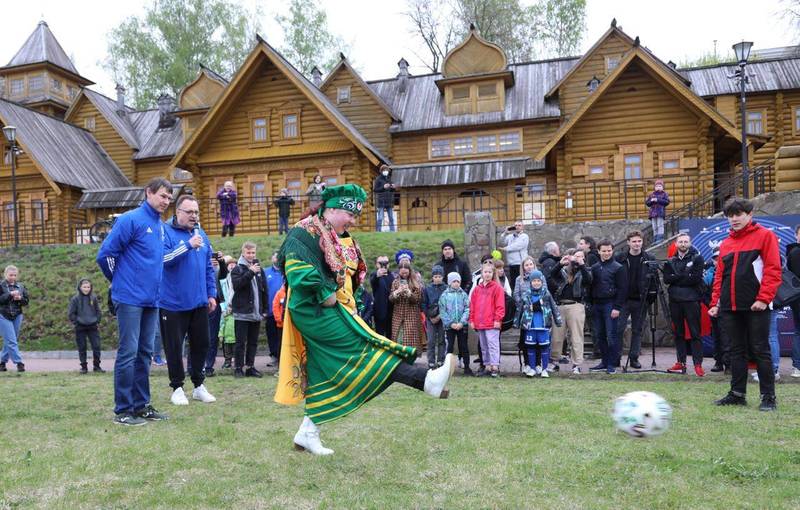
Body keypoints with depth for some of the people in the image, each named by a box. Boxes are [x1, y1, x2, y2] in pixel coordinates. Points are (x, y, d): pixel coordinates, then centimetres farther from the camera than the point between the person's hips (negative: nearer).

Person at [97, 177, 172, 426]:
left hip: (152, 300, 7)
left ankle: (142, 405, 21)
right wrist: (120, 281, 2)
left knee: (145, 353, 12)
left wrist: (153, 286, 14)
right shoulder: (130, 220, -10)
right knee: (128, 353, -3)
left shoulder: (160, 226, 13)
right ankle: (123, 410, 6)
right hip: (130, 299, -7)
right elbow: (105, 254, -10)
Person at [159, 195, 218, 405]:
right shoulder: (165, 232, -6)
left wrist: (211, 294, 12)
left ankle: (199, 386, 24)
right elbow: (163, 258, -21)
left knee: (201, 344, 10)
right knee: (174, 347, 4)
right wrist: (188, 245, -26)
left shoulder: (201, 233, 12)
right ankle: (177, 388, 18)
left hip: (199, 303, 5)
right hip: (173, 303, -5)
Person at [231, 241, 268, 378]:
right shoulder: (237, 269, -1)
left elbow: (264, 290, 15)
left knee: (253, 342, 9)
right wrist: (250, 272, -23)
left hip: (256, 312, 5)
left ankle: (250, 367, 16)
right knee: (241, 342, -1)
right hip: (242, 312, -5)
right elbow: (236, 285, -19)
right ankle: (238, 367, 6)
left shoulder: (259, 269, 12)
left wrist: (265, 309, 11)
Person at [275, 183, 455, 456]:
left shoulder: (341, 240, 19)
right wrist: (324, 293, -23)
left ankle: (308, 433, 20)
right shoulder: (305, 232, -8)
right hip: (316, 310, -10)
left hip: (333, 310, 10)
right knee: (364, 345, -19)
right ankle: (428, 380, -28)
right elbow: (297, 266, -24)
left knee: (327, 373, 10)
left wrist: (345, 301, 11)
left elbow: (349, 277, 26)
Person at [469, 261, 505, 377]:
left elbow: (500, 305, -8)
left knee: (493, 345, -7)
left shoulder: (497, 287, -3)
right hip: (479, 323, 6)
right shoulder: (477, 288, 13)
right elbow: (472, 305, 13)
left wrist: (497, 319, -13)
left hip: (492, 323, -6)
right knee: (484, 347, 12)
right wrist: (472, 320, 8)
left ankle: (495, 368, -4)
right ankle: (488, 367, 20)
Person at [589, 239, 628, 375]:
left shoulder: (618, 268, -3)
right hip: (596, 305, 6)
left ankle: (612, 364, 3)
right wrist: (591, 305, 7)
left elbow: (622, 289, -7)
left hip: (610, 305, -5)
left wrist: (617, 307, -14)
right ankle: (604, 362, 19)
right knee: (598, 335, 8)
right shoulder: (594, 268, 12)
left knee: (612, 335, -4)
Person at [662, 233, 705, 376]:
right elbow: (666, 279, 0)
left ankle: (698, 364, -3)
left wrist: (677, 278, -5)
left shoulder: (697, 258, 3)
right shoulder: (671, 261, 14)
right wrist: (685, 276, -9)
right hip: (675, 300, 4)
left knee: (695, 333, -4)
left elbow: (696, 278, -10)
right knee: (678, 333, 8)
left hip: (691, 300, -4)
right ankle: (681, 363, 14)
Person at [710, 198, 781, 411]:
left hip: (755, 306, -5)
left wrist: (763, 299, -16)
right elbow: (719, 275, 15)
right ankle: (737, 394, 16)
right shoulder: (725, 244, 15)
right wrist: (715, 302, 8)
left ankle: (768, 397, 9)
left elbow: (773, 269, -8)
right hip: (730, 308, 5)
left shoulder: (764, 236, -1)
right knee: (737, 351, 9)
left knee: (760, 351, 0)